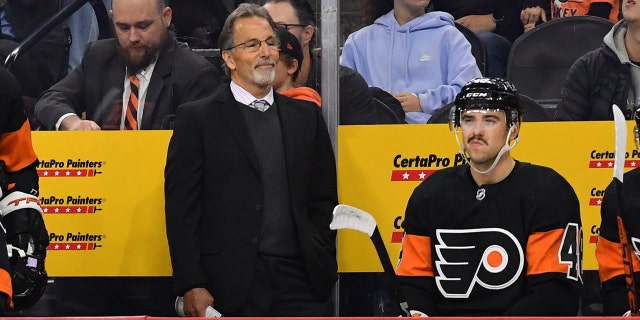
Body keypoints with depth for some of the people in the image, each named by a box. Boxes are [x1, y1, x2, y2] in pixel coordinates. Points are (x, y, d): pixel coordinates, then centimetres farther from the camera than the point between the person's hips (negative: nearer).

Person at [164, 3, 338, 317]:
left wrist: (323, 267, 5)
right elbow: (181, 209, -2)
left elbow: (323, 202, 16)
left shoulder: (307, 116, 15)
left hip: (302, 284, 3)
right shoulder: (196, 118, 3)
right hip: (230, 288, -3)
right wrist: (191, 286, -9)